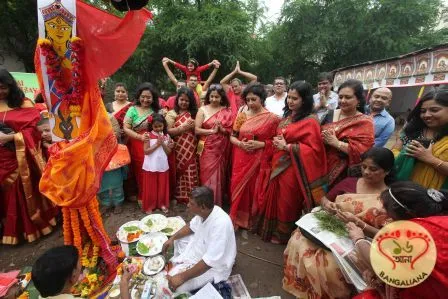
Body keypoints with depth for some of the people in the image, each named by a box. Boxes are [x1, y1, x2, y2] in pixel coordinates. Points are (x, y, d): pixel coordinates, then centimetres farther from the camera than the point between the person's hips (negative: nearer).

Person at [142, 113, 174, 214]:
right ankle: (149, 205, 25)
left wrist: (163, 143, -14)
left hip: (163, 166, 3)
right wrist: (157, 144, -18)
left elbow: (169, 152, 0)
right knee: (150, 187, 9)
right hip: (151, 166, -3)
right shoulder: (148, 136, -7)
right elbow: (146, 151, -12)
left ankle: (162, 203, 31)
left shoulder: (166, 136, 2)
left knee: (162, 186, 14)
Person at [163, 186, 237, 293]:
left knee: (176, 286, -18)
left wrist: (182, 277, -29)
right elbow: (191, 226, 8)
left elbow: (209, 261, -36)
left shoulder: (220, 224, -39)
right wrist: (172, 238, 0)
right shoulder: (204, 212, -14)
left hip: (214, 265, -8)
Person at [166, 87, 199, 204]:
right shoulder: (172, 114, 1)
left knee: (191, 175, 4)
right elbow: (168, 131, -9)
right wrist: (183, 128, -18)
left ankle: (191, 197, 17)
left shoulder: (194, 113, 10)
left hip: (191, 150, 2)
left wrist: (194, 127, -9)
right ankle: (178, 196, 21)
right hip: (178, 150, -2)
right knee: (179, 174, 5)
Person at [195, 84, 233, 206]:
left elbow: (231, 131, 3)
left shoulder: (227, 111, 5)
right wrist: (212, 131, -17)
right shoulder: (203, 110, 0)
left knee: (219, 175, 9)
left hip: (221, 149, 2)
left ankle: (217, 203, 27)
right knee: (207, 175, 1)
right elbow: (197, 130, -8)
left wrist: (221, 129, -15)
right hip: (207, 148, -1)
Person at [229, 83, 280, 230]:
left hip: (259, 161, -3)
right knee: (238, 187, 8)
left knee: (255, 189, 7)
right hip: (241, 160, 3)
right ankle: (237, 218, 29)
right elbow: (232, 136, 8)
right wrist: (240, 143, -12)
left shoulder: (272, 118, -6)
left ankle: (253, 220, 30)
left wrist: (260, 144, -17)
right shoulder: (242, 115, 5)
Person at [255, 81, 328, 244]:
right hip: (277, 165, 8)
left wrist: (287, 147, -20)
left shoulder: (310, 121, -14)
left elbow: (313, 149, -19)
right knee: (273, 199, 18)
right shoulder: (287, 116, 11)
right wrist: (277, 142, 2)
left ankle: (283, 235, 34)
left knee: (286, 203, 10)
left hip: (291, 168, -7)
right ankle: (273, 230, 40)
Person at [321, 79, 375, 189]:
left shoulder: (364, 122, -6)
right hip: (322, 167, 4)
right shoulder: (331, 114, 7)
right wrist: (323, 138, -12)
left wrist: (336, 143, -21)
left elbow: (362, 151, -17)